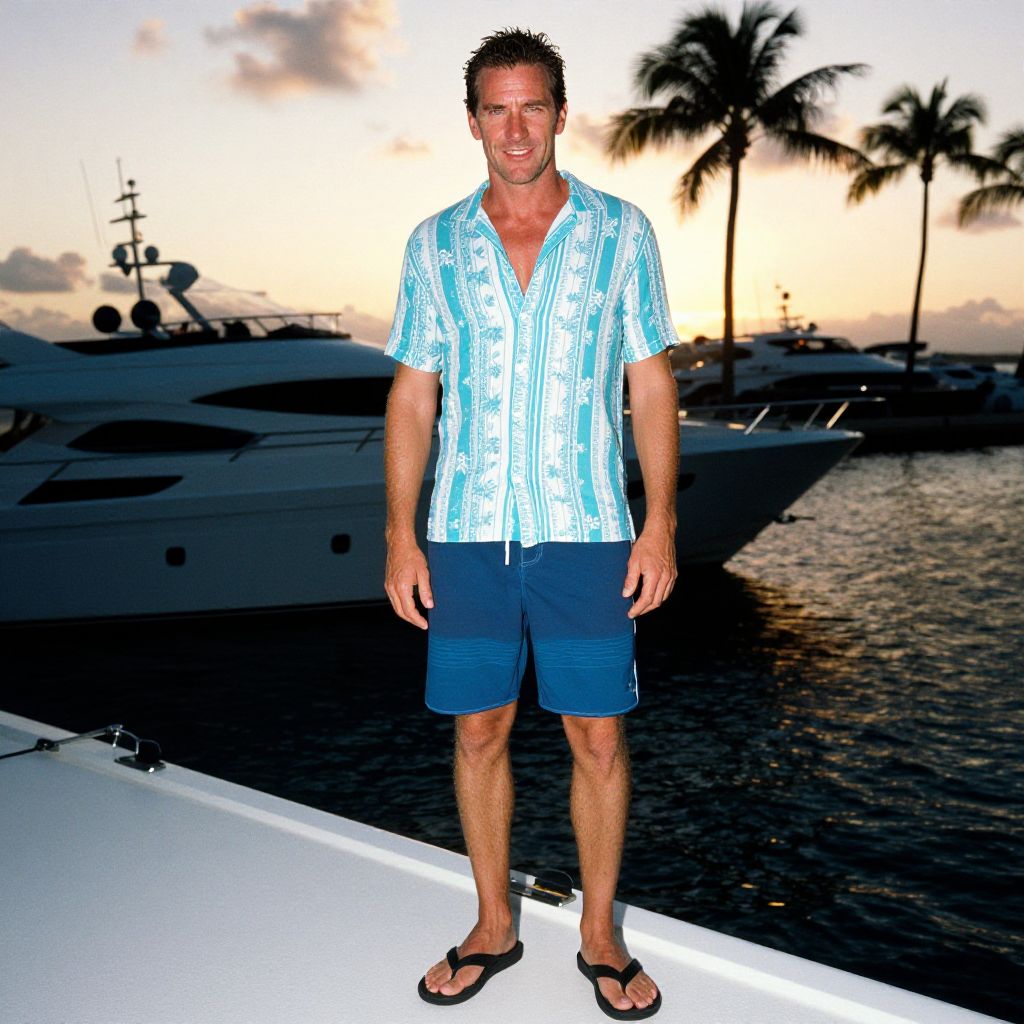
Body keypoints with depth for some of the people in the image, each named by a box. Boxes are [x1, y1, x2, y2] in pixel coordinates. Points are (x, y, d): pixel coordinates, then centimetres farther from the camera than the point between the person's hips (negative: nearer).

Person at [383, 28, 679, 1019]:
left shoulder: (620, 231, 3)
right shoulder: (435, 244, 7)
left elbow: (652, 386, 3)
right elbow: (412, 396, 7)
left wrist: (660, 523, -5)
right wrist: (400, 536, 1)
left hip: (587, 530, -1)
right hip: (467, 531, 2)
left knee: (599, 735, 5)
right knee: (479, 730, 10)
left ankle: (599, 935, 24)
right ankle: (493, 926, 29)